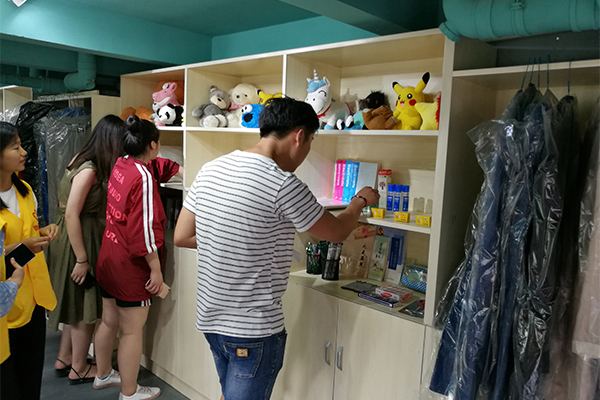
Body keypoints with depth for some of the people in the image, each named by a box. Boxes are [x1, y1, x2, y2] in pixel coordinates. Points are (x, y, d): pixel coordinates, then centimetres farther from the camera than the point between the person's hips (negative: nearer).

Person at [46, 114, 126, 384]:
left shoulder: (90, 164, 4)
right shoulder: (88, 170, -22)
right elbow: (71, 215, -23)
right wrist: (82, 259, -21)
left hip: (86, 239, 9)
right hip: (79, 242, -9)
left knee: (78, 304, 20)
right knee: (86, 307, 5)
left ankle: (64, 359, 36)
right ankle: (78, 369, 22)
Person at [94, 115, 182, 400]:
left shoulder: (121, 165, 3)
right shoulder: (143, 177, -22)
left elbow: (163, 167, 20)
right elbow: (144, 229, -24)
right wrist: (156, 269, -18)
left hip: (108, 259, 9)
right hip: (131, 267, -9)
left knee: (109, 321, 23)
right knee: (132, 331, 6)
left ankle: (103, 375, 42)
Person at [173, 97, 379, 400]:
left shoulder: (210, 170, 0)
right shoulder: (283, 184, -21)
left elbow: (181, 236, 6)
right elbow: (337, 232, -7)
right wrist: (360, 200, 12)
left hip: (210, 317, 8)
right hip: (253, 329, -7)